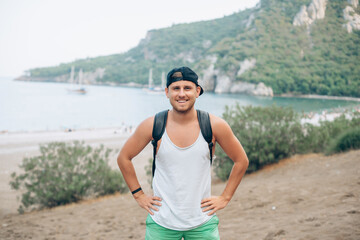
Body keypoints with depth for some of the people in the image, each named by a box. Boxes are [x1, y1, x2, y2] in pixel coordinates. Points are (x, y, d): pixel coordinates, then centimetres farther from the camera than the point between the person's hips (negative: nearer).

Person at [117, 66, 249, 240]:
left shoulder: (214, 126, -7)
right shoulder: (152, 126, -7)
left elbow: (241, 161, 6)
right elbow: (124, 157, 7)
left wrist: (225, 198, 4)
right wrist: (139, 195, 4)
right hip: (161, 223, 0)